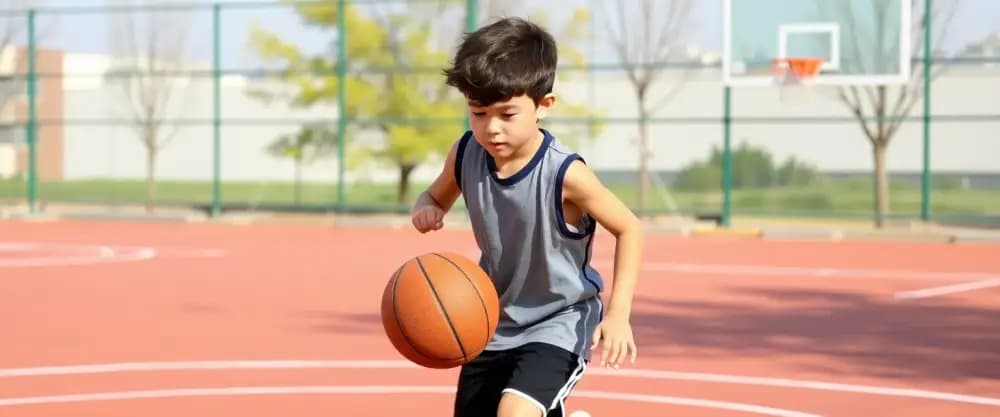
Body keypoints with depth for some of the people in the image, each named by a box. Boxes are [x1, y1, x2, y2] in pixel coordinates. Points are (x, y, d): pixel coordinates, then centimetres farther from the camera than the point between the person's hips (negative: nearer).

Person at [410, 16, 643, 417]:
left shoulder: (565, 174, -27)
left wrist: (618, 313, -21)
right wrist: (424, 210, -17)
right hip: (496, 321, 6)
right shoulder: (465, 155, -12)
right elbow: (435, 197, 9)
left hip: (559, 323, -6)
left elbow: (629, 228, -14)